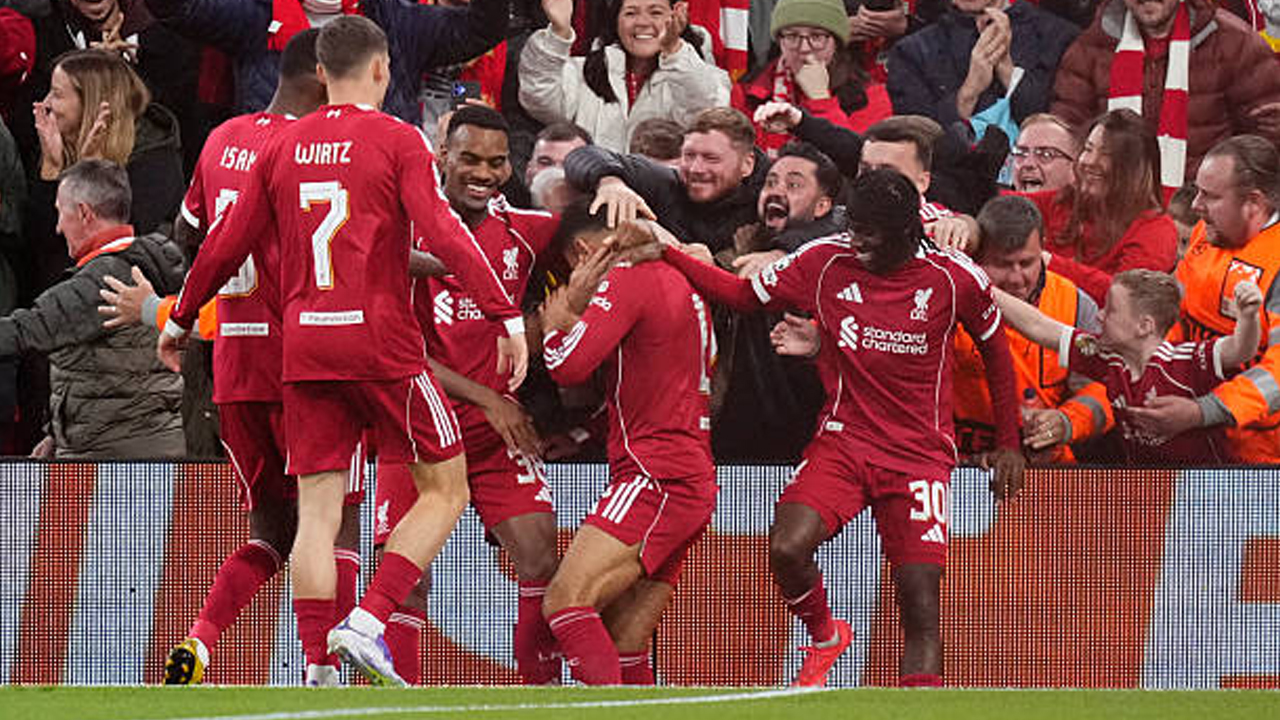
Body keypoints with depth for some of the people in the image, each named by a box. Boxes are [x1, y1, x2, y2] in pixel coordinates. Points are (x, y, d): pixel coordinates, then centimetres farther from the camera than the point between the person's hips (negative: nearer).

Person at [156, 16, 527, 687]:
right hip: (383, 346, -4)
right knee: (445, 490, 7)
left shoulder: (283, 147, 10)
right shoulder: (397, 140, -3)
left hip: (304, 348, 4)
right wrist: (507, 316, -12)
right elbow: (443, 235, -13)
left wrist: (179, 320, 27)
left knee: (317, 514, 5)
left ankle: (317, 667, -4)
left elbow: (226, 245, 13)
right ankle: (368, 623, -10)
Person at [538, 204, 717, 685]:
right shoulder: (677, 281, 23)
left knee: (566, 600, -22)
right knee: (624, 650, 7)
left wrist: (554, 325, 7)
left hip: (657, 478, -10)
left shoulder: (626, 280, -6)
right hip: (694, 485, 10)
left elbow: (570, 367, -15)